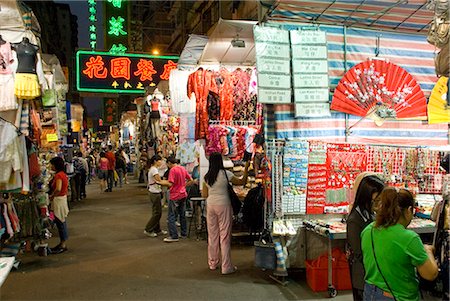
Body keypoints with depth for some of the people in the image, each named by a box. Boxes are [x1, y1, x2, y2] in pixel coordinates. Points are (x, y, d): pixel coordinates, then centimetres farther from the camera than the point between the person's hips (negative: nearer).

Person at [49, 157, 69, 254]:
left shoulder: (58, 175, -19)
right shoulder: (63, 174, 10)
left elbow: (58, 189, -31)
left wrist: (51, 196, -16)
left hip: (58, 200, -10)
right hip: (63, 198, 10)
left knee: (60, 222, -2)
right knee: (61, 222, 15)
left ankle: (63, 245, 6)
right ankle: (62, 243, 24)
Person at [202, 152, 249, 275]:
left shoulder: (206, 177, 4)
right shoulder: (225, 174, -9)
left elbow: (204, 194, 9)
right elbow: (242, 182, -4)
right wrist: (246, 168, 2)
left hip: (210, 205, 5)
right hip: (223, 205, -5)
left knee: (212, 235, 14)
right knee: (225, 235, 0)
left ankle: (213, 263, 25)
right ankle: (226, 267, 4)